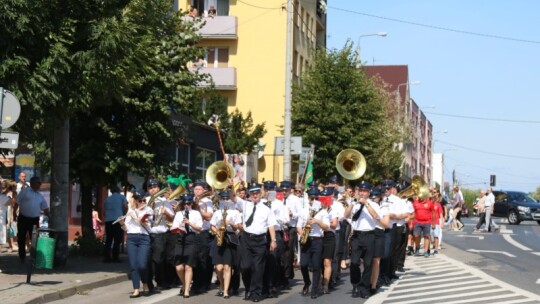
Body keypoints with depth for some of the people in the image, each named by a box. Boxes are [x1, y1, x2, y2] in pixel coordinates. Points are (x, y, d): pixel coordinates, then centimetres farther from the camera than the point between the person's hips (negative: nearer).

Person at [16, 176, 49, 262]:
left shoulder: (40, 195, 11)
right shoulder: (25, 191, -2)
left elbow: (45, 208, 16)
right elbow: (17, 203, -2)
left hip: (35, 219, 3)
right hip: (23, 218, -3)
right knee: (21, 238, 2)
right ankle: (22, 257, 13)